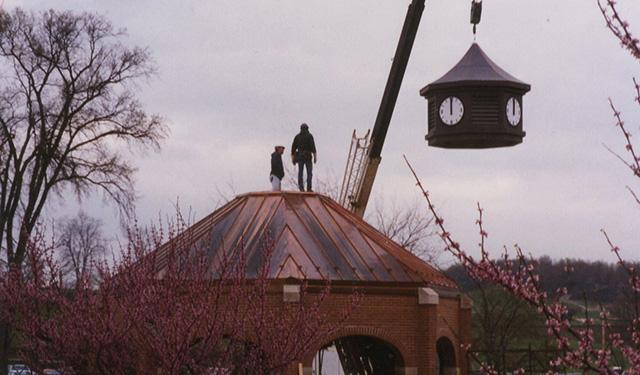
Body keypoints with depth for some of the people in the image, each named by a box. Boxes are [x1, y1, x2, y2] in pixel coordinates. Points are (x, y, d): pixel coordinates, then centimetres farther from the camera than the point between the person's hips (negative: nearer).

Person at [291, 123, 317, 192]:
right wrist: (315, 157, -12)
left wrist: (293, 158, 14)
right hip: (308, 156, -3)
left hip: (299, 156, 3)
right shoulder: (309, 136, -1)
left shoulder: (297, 136, 10)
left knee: (300, 172, 3)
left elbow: (293, 147, 9)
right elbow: (313, 146, -11)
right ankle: (309, 187, -7)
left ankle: (301, 187, -6)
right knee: (309, 172, 2)